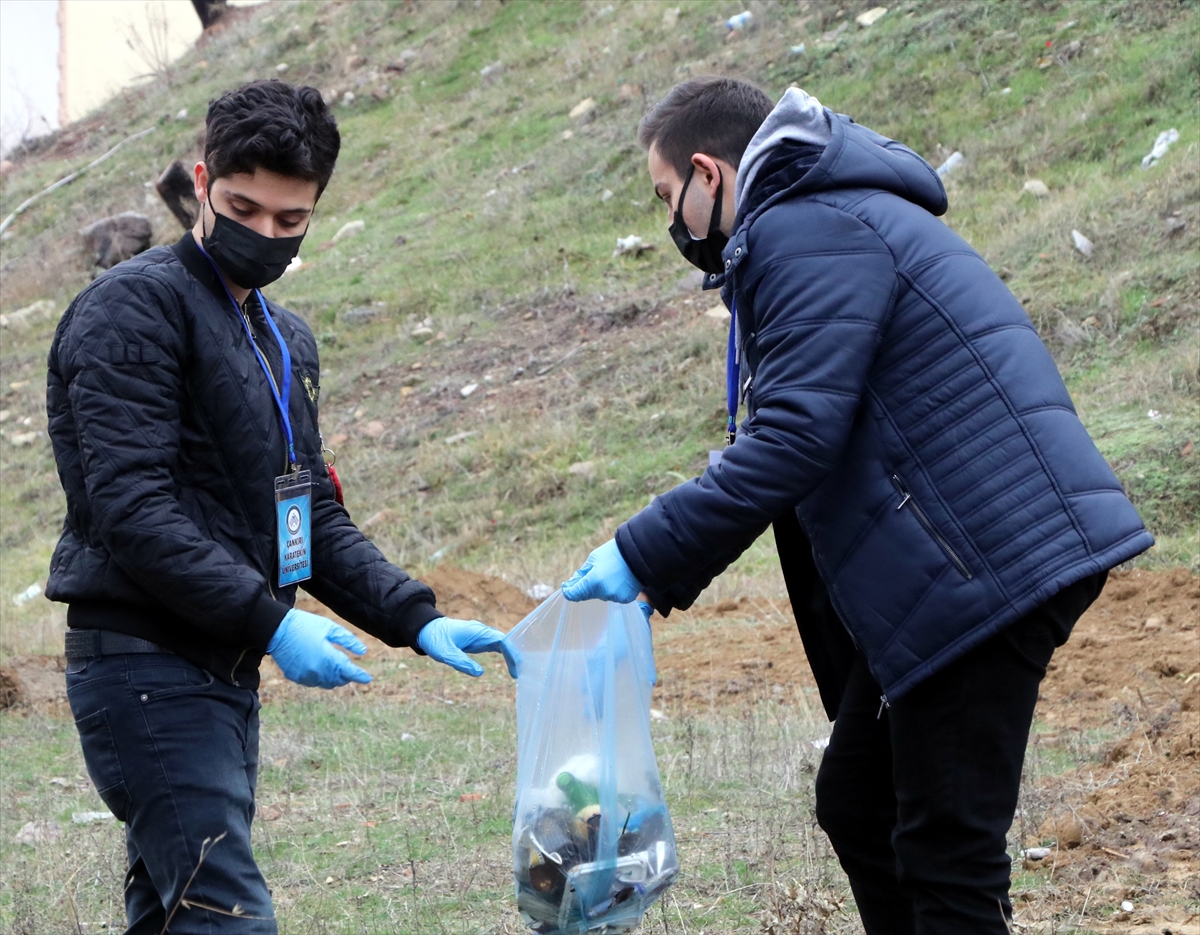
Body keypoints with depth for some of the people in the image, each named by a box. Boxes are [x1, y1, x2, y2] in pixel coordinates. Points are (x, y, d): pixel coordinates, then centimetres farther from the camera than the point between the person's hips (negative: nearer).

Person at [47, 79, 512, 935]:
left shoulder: (287, 342, 19)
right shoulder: (133, 309, -9)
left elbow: (315, 518, 19)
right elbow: (130, 508, -19)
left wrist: (417, 620, 3)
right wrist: (269, 622, -25)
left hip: (227, 672, 9)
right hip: (146, 664, -9)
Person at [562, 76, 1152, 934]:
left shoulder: (809, 232, -12)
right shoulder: (838, 219, 22)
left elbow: (794, 437, -22)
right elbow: (806, 430, 24)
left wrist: (648, 557, -17)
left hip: (984, 565, -11)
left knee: (946, 859, -8)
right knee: (858, 805, 17)